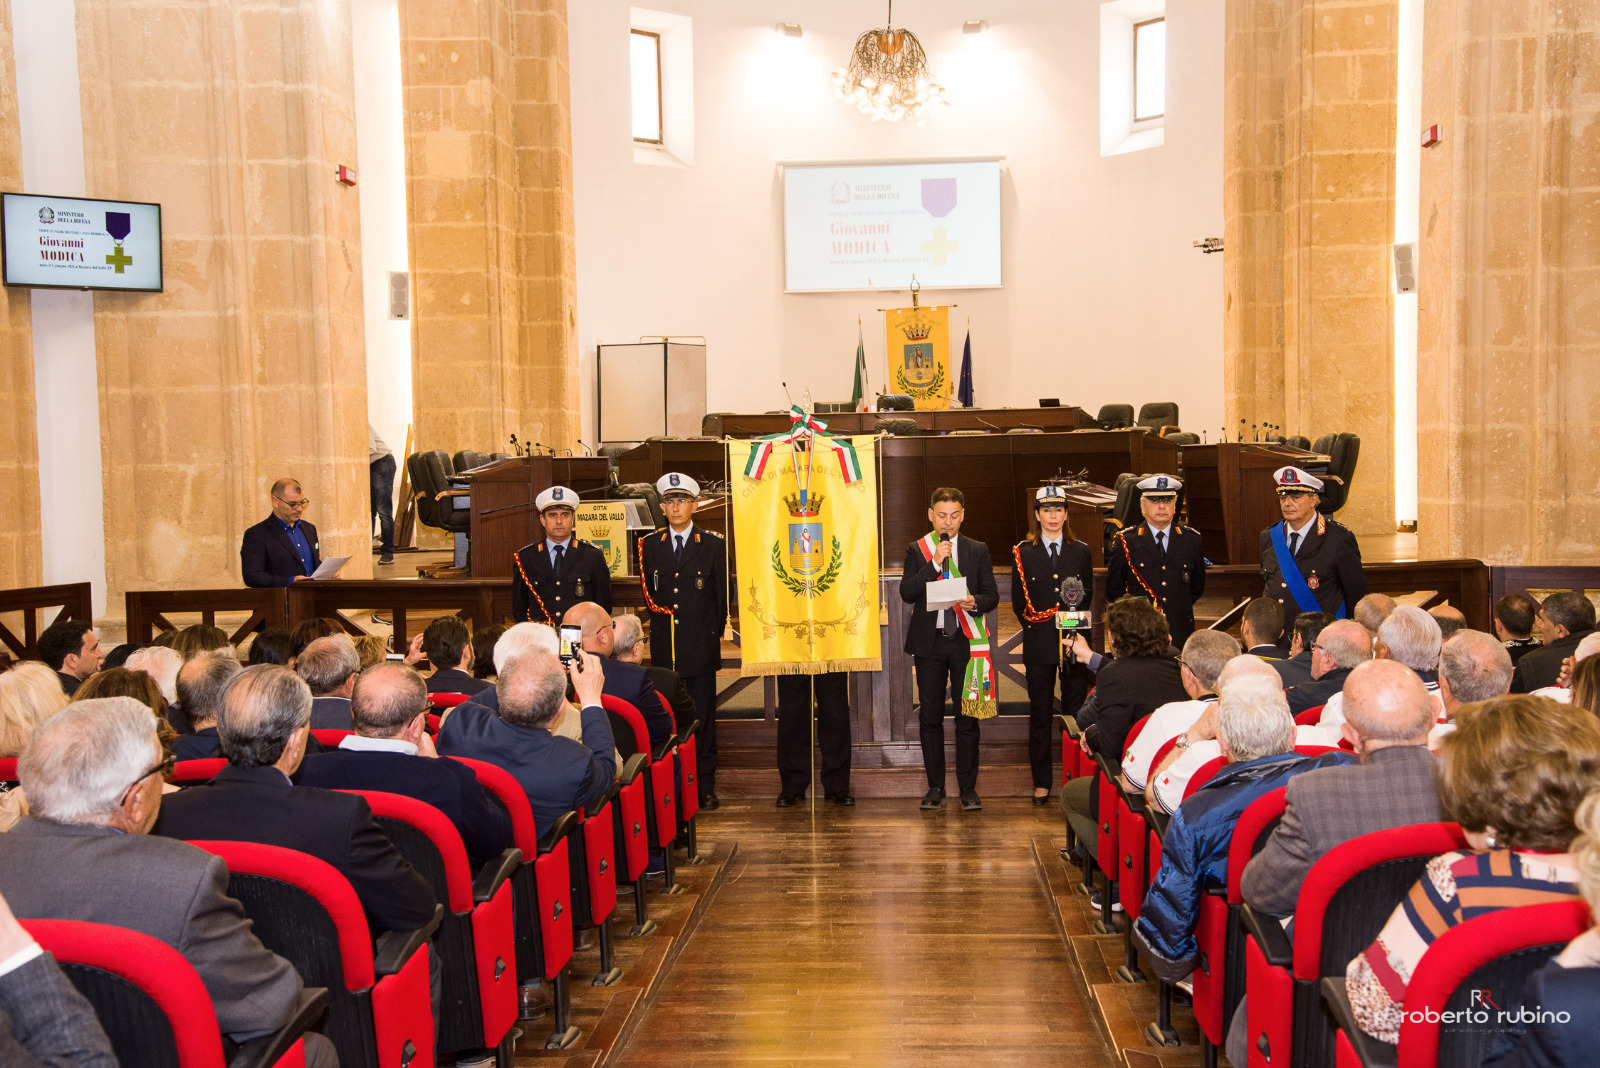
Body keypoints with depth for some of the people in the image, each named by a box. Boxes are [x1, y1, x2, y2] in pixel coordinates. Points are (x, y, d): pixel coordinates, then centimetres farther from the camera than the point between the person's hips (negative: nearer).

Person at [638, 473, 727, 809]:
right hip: (664, 646, 2)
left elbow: (723, 596, 7)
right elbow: (648, 593, 17)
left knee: (703, 717, 1)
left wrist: (713, 633, 6)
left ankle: (705, 787, 7)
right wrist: (662, 619, 11)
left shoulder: (714, 545, 4)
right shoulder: (650, 545, 10)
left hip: (701, 646, -2)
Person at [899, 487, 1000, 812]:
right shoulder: (917, 550, 5)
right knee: (930, 717, 4)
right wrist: (935, 563, -16)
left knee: (967, 718, 0)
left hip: (965, 641, 0)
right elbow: (906, 593, -7)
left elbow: (992, 595, 6)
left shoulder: (978, 551, 8)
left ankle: (968, 788, 8)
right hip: (929, 642, 0)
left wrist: (975, 602, -16)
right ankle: (935, 787, 14)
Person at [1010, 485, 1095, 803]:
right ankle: (1041, 782, 10)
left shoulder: (1081, 552, 8)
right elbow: (1019, 601, 6)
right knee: (1040, 714, 3)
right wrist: (1035, 627, -2)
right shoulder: (1023, 552, 4)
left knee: (1076, 710, 2)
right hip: (1039, 643, -1)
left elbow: (1088, 596, 9)